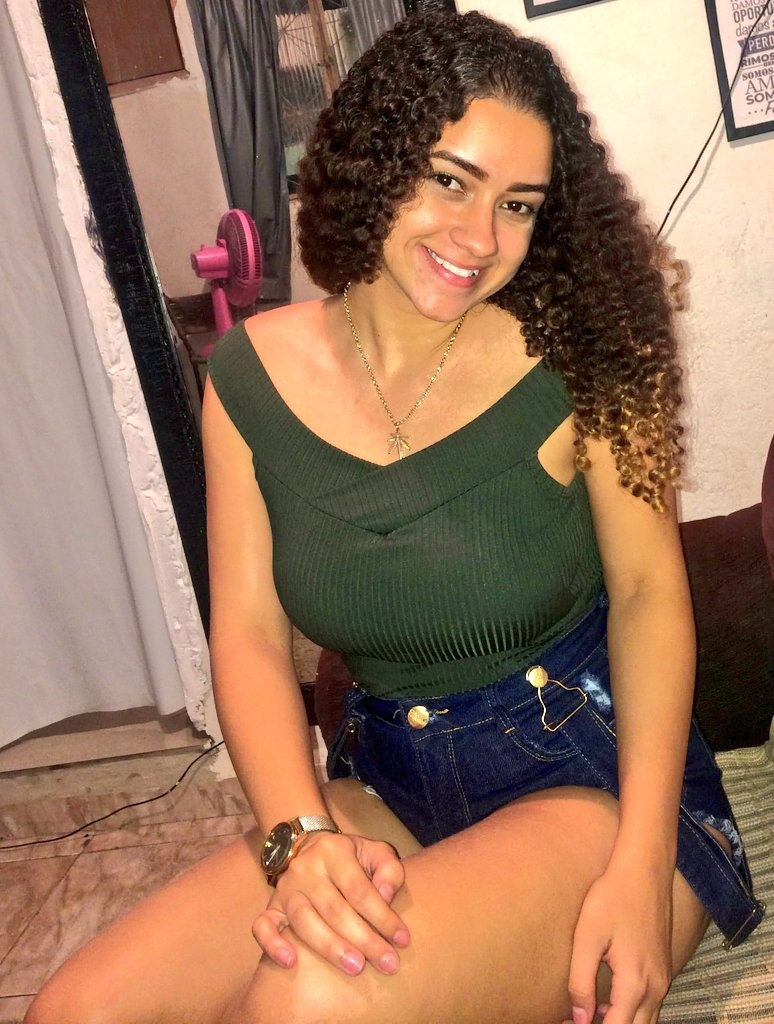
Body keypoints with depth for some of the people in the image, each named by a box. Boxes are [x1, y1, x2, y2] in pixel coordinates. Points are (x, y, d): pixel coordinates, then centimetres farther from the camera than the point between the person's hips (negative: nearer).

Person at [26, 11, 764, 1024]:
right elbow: (248, 637, -4)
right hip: (387, 792, 3)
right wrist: (301, 836, -21)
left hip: (595, 783, -2)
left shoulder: (570, 354, -10)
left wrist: (643, 865, -20)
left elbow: (648, 590, -8)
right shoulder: (253, 372, -3)